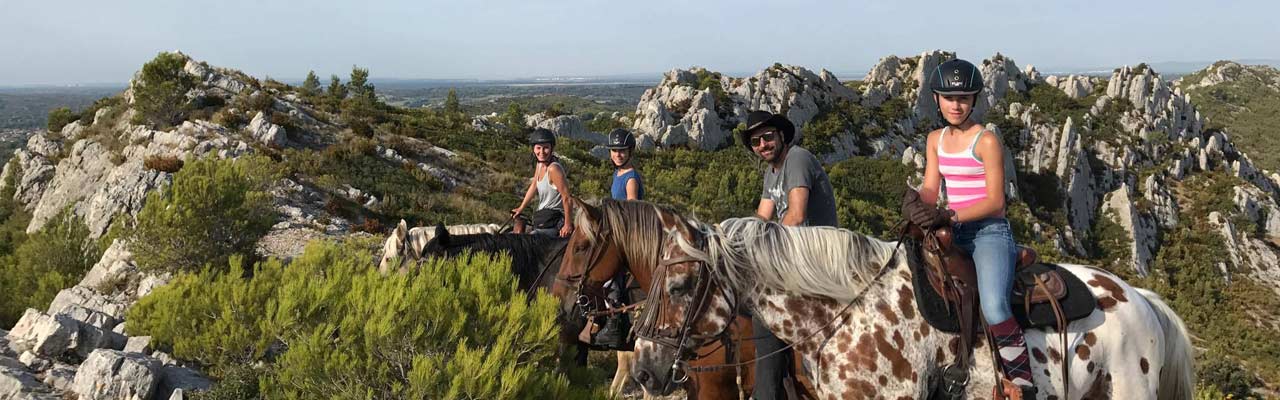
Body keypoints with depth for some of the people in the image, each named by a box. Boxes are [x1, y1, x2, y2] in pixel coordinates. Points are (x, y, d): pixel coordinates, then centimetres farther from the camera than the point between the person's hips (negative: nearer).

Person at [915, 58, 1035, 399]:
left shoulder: (987, 141, -7)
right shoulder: (935, 140, 12)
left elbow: (995, 201, -11)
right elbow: (931, 189, 7)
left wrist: (953, 216, -24)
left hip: (989, 231, -7)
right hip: (953, 232, 7)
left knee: (994, 307, -29)